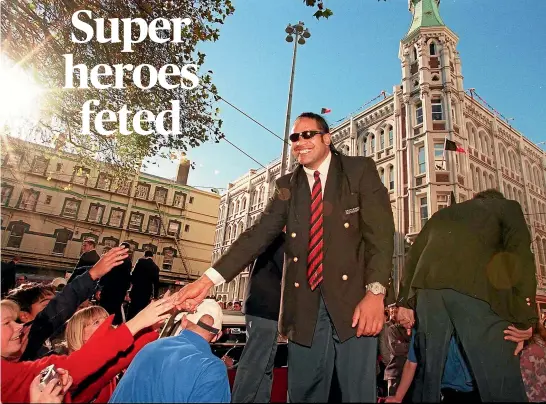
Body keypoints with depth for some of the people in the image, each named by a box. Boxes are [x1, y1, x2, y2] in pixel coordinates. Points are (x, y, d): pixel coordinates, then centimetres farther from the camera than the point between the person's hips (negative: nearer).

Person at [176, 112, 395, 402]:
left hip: (353, 298, -2)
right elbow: (259, 234, 1)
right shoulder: (287, 186, 12)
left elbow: (380, 232, -6)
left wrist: (375, 292, -18)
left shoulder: (360, 170, 3)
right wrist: (208, 279, -10)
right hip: (305, 305, 3)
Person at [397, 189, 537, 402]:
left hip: (428, 287, 4)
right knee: (501, 383, 1)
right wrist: (525, 317, 3)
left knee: (428, 373, 11)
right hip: (477, 288, -4)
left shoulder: (442, 214, 34)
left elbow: (413, 255, 24)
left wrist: (405, 301, 22)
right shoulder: (507, 207, 23)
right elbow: (521, 254, 7)